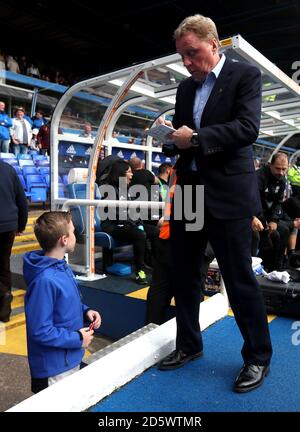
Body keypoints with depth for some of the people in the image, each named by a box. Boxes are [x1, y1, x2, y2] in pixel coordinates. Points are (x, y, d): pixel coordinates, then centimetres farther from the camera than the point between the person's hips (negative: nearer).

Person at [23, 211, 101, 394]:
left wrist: (85, 311, -4)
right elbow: (41, 332, -27)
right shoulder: (45, 281, -30)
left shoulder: (62, 266, -1)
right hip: (54, 369, -9)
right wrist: (78, 339, -18)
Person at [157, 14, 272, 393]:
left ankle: (258, 356, 22)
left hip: (227, 194, -6)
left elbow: (247, 128, -15)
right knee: (183, 272, 12)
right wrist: (170, 138, -3)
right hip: (188, 191, 7)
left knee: (239, 278, 1)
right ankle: (188, 344, 31)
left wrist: (195, 138, -18)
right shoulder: (185, 87, 17)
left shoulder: (245, 75, -1)